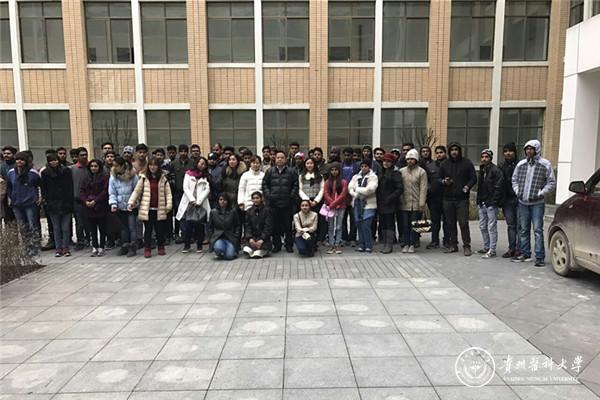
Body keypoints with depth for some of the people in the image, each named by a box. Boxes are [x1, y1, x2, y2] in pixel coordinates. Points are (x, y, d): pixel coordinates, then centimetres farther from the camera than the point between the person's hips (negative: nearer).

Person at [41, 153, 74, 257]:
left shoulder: (66, 171, 2)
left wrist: (70, 201, -4)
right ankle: (58, 248, 12)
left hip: (66, 203, -1)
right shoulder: (45, 173, 5)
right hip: (52, 204, 1)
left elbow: (70, 187, 2)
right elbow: (43, 188, 7)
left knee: (66, 227, 1)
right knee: (56, 228, 7)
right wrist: (45, 199, -2)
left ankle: (66, 247, 9)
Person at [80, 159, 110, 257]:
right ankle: (94, 248, 13)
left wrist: (95, 201, -15)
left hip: (101, 207, -5)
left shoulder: (105, 177, -1)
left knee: (102, 228, 1)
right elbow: (81, 191, 10)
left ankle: (101, 248, 9)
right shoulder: (87, 178, 16)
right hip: (88, 208, 5)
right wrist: (85, 201, -7)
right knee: (92, 229, 6)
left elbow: (105, 191, -9)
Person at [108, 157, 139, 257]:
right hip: (120, 207, 3)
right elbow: (112, 193, 1)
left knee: (132, 227, -2)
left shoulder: (132, 176, -9)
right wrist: (113, 204, -12)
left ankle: (132, 247, 4)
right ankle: (124, 246, 20)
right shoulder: (113, 177, 0)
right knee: (123, 227, 12)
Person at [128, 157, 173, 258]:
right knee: (148, 230, 5)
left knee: (160, 229, 7)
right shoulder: (143, 178, 4)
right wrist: (131, 202, -6)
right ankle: (147, 249, 12)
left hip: (159, 209, 1)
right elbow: (137, 191, 4)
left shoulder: (163, 178, 5)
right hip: (147, 209, 0)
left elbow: (168, 193, 2)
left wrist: (169, 205, -9)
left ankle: (161, 248, 21)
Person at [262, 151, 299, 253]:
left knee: (288, 225, 3)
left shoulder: (291, 172, 4)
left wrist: (292, 196, -5)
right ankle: (276, 245, 17)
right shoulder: (270, 172, 8)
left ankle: (289, 245, 14)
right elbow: (264, 184, 9)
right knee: (275, 225, 7)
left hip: (287, 203, -1)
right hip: (273, 203, 2)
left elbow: (295, 185, 3)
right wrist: (268, 196, -1)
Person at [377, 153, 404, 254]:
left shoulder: (395, 173, -7)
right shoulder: (382, 173, 16)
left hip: (390, 204, -7)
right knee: (383, 224, 10)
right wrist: (378, 199, 10)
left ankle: (389, 245, 0)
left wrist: (391, 198, -18)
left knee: (389, 224, -5)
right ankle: (385, 244, 18)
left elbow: (400, 189, -13)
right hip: (381, 204, 7)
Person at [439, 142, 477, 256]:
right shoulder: (444, 164, 11)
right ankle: (453, 245, 17)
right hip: (448, 198, 3)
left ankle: (466, 246, 2)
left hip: (462, 198, -3)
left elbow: (473, 178, 3)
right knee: (450, 223, 8)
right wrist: (444, 181, -5)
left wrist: (467, 186, -15)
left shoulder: (466, 163, 3)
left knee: (463, 223, -6)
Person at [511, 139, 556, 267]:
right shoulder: (521, 164, 9)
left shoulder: (545, 164, -2)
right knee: (523, 229, 11)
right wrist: (517, 191, 5)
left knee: (538, 229, -6)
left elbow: (552, 182, -1)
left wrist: (541, 193, -10)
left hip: (537, 203, -4)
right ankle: (525, 254, 22)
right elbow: (514, 179, 19)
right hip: (522, 202, 5)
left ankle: (540, 257, -1)